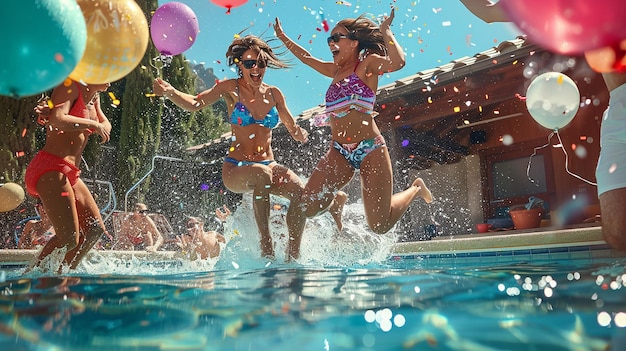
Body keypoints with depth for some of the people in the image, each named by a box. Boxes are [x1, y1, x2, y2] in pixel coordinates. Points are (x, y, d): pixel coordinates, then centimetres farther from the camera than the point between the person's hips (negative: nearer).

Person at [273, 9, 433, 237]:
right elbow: (306, 57, 36)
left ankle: (415, 189, 23)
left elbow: (398, 62, -22)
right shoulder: (336, 70, 19)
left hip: (370, 149, -5)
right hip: (338, 152, 6)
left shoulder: (368, 63, 0)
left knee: (379, 225, -6)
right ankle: (335, 203, 22)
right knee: (308, 207, -14)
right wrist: (282, 37, 43)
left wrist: (386, 32, -8)